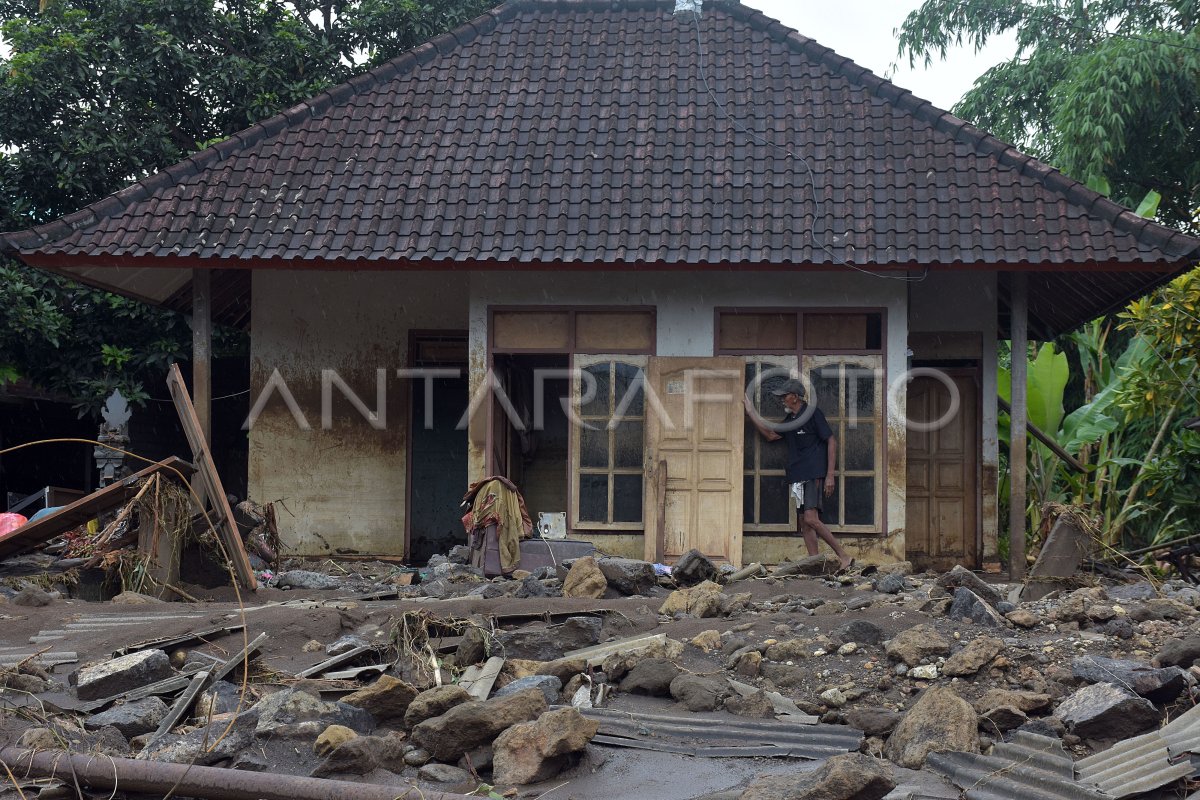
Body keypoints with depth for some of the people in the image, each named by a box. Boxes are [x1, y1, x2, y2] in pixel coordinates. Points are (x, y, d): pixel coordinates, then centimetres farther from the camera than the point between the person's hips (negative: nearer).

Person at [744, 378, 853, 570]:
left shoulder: (812, 414, -8)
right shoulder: (790, 419, 17)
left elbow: (832, 441, -9)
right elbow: (771, 435, 27)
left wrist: (830, 475, -15)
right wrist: (751, 413, 20)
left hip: (815, 475, -9)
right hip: (797, 477, 9)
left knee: (811, 519, -20)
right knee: (803, 522, 4)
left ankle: (844, 556, -14)